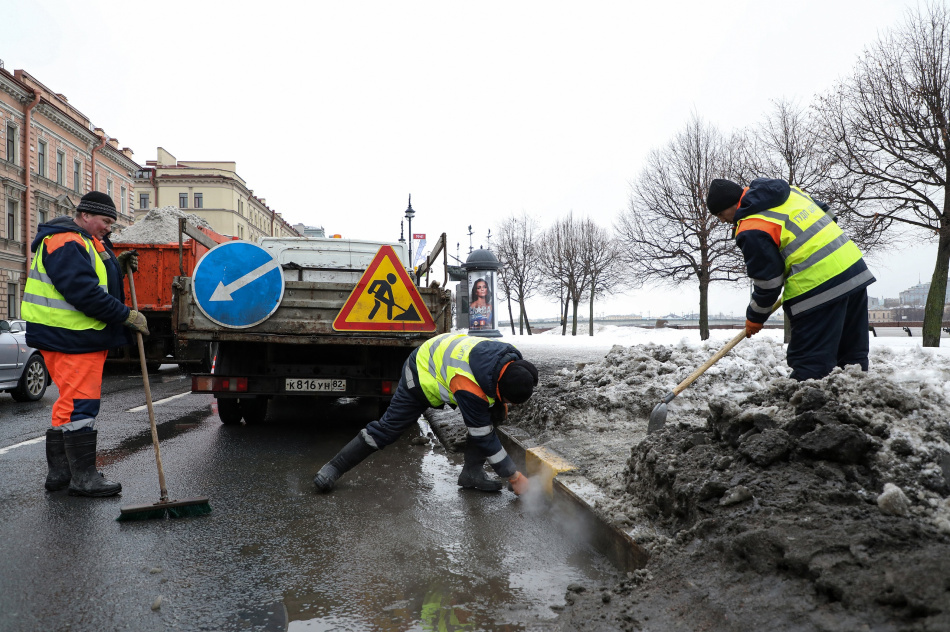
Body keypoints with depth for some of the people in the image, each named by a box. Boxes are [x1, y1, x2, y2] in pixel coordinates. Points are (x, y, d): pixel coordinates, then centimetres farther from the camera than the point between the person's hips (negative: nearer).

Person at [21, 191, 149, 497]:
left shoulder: (86, 242, 18)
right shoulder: (65, 244, -16)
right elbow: (85, 294, -25)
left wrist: (117, 266, 7)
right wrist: (129, 316, -20)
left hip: (84, 337, 11)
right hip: (71, 338, -11)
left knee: (70, 402, 15)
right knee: (80, 403, -8)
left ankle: (59, 471, 25)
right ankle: (83, 477, -1)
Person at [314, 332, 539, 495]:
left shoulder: (513, 359, -23)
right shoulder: (469, 389, -44)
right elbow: (483, 436, -34)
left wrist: (501, 404, -5)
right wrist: (514, 477, -26)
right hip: (423, 375, -7)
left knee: (493, 414, -10)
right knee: (388, 428, -4)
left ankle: (472, 472, 1)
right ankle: (333, 468, 11)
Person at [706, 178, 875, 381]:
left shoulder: (751, 230, -13)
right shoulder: (788, 192, 13)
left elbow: (767, 281, -9)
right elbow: (826, 214, 24)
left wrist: (755, 318, 6)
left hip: (818, 290, -9)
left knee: (810, 365, -4)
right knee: (854, 357, 17)